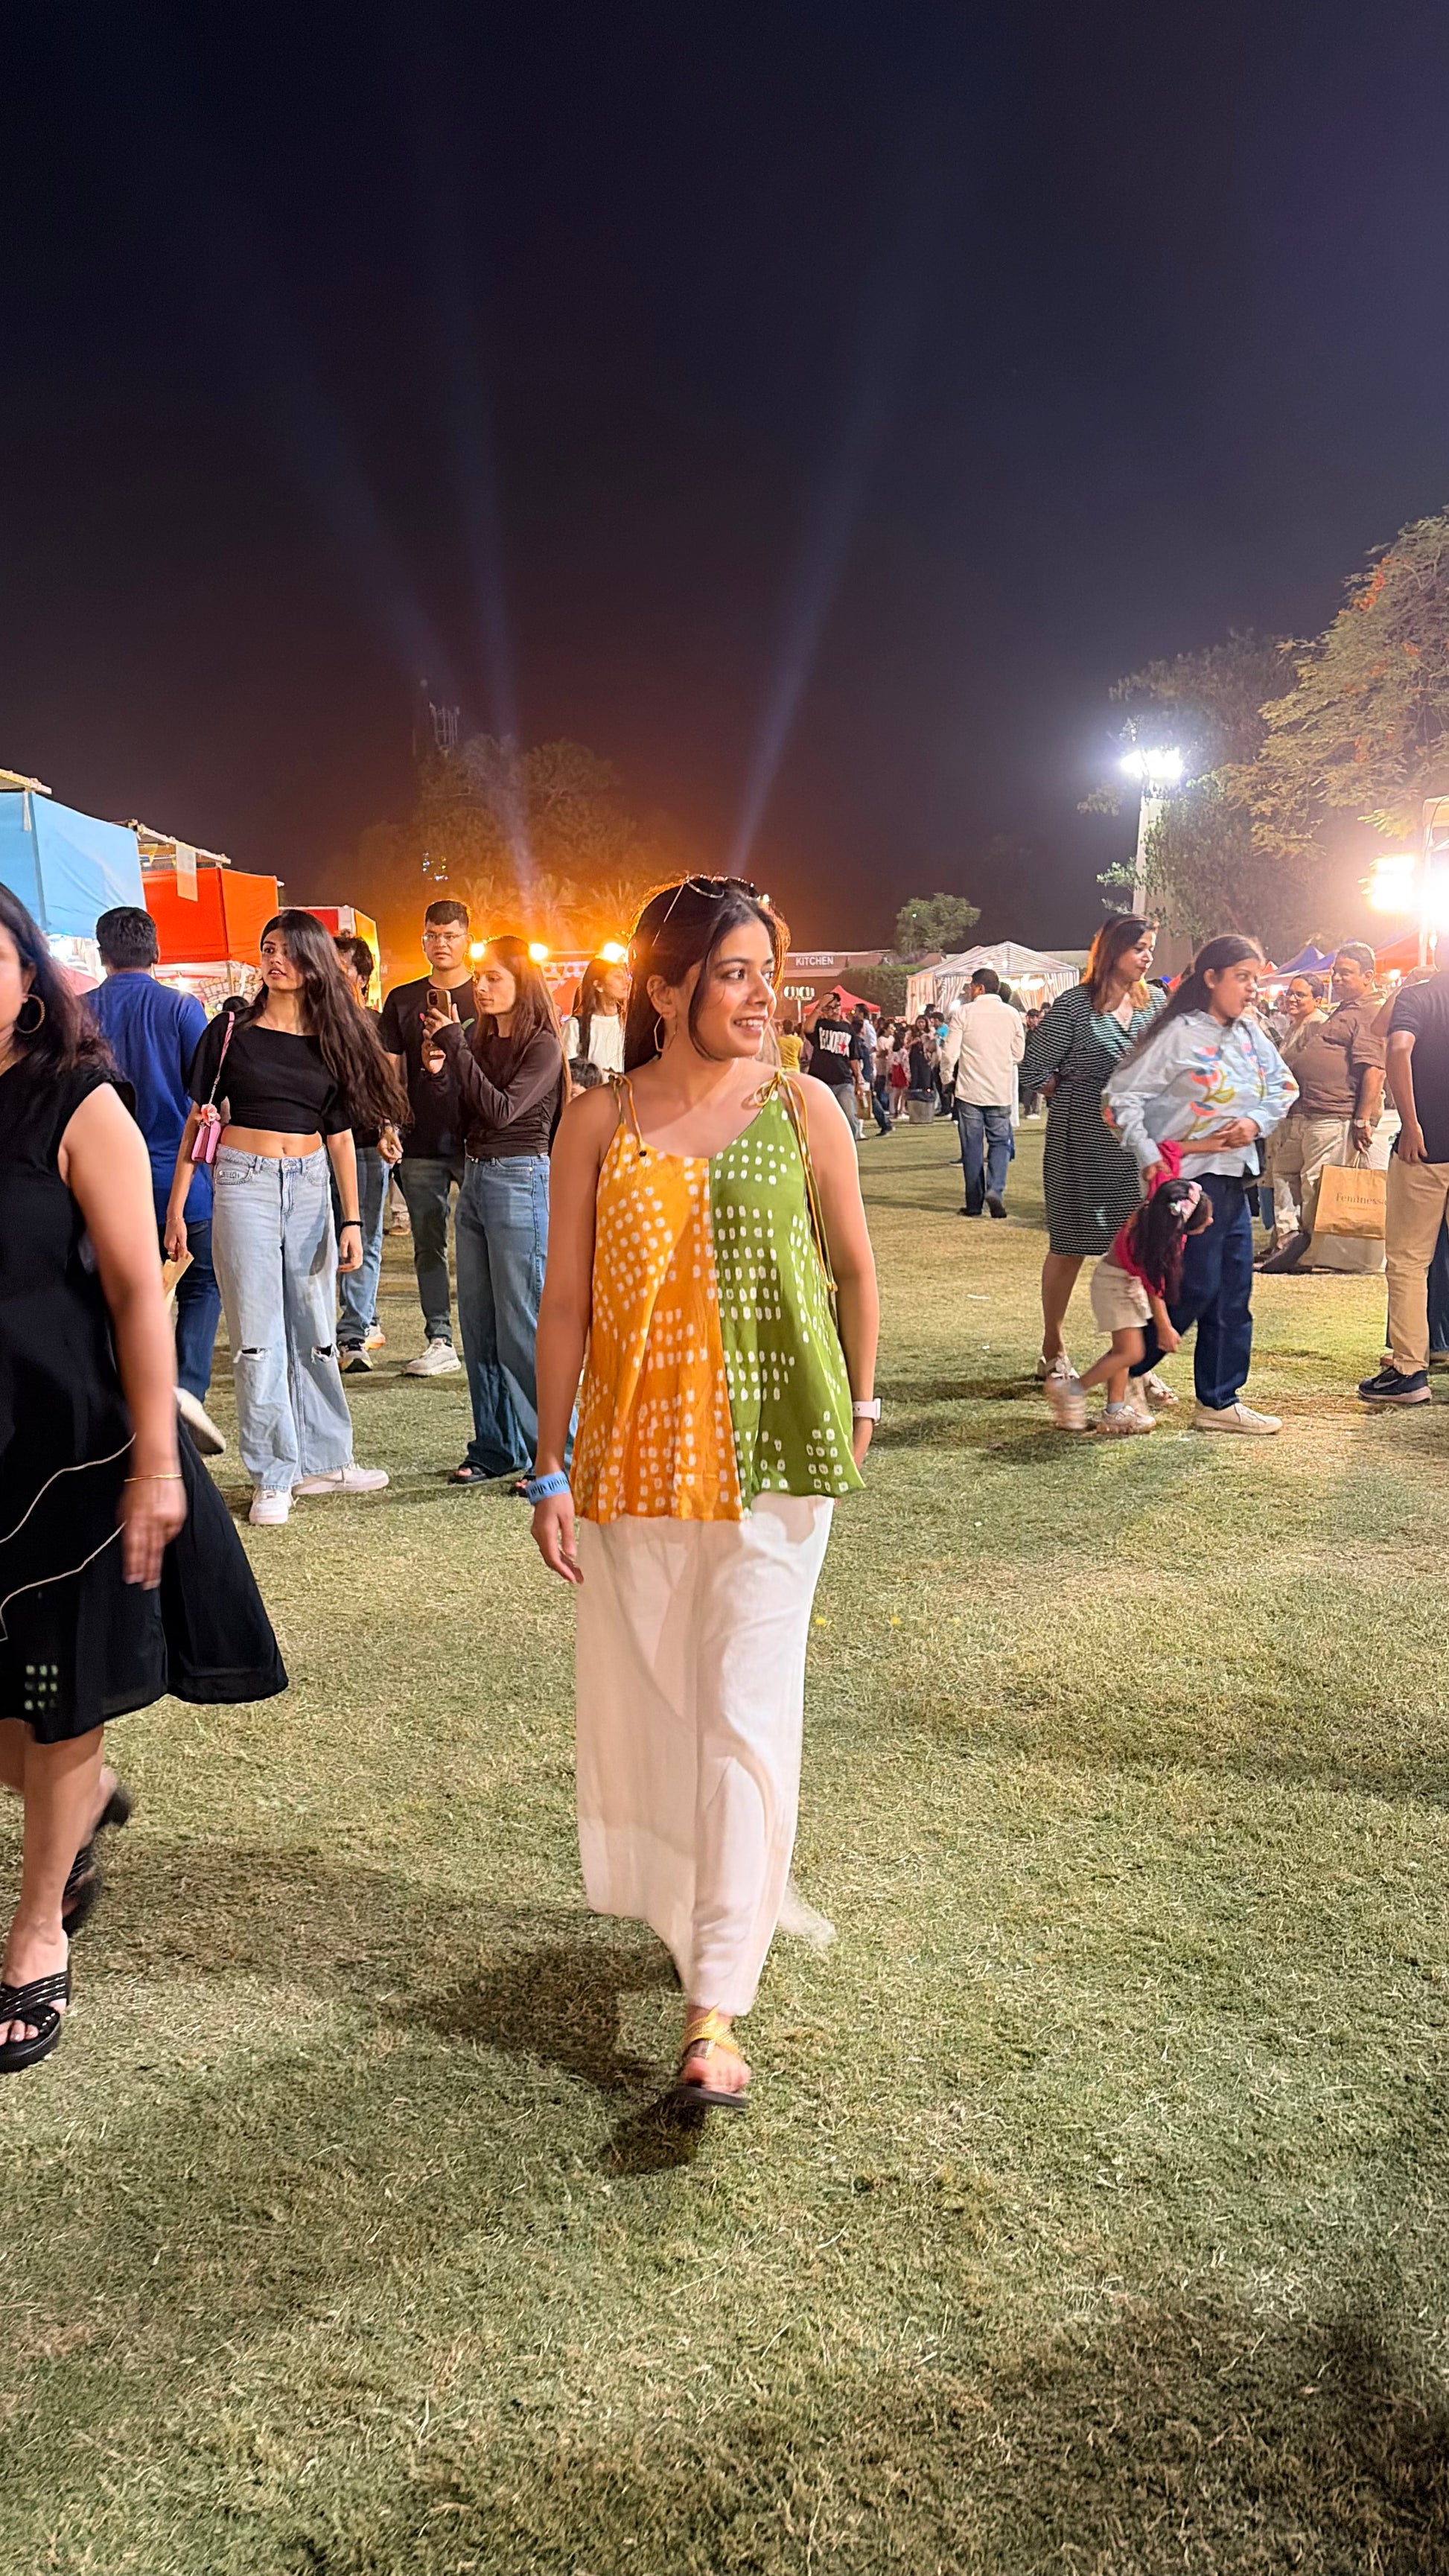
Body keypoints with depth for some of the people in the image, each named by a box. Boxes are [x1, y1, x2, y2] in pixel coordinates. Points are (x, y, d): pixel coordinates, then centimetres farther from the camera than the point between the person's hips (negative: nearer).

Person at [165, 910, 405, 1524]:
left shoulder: (333, 1036, 6)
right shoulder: (232, 1028, 0)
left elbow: (339, 1133, 7)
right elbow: (199, 1119, 1)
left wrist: (352, 1219, 3)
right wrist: (176, 1206, -4)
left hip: (309, 1184, 3)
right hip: (245, 1182, -3)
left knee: (315, 1332, 9)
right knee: (258, 1334, -1)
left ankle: (323, 1461, 20)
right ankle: (274, 1478, 5)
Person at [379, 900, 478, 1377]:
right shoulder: (402, 1000, 11)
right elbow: (391, 1071, 10)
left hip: (477, 1141, -2)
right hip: (422, 1143, 2)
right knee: (428, 1246, 4)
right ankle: (439, 1342, 10)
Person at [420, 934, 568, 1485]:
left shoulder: (542, 1045, -9)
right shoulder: (480, 1037, 11)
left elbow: (502, 1110, -20)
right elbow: (465, 1116, 12)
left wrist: (456, 1049, -18)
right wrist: (438, 1072, -4)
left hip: (519, 1180, -8)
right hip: (475, 1176, 8)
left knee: (521, 1325, -7)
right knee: (478, 1323, 9)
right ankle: (496, 1447, 18)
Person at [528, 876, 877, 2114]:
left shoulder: (802, 1108, -1)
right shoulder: (598, 1126, -1)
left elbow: (854, 1267, 10)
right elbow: (566, 1303, 1)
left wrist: (860, 1407, 14)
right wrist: (552, 1470, 0)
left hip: (774, 1449, -1)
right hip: (638, 1447, 2)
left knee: (745, 1716, -4)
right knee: (646, 1704, 12)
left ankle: (717, 2008, 2)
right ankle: (686, 1905, 38)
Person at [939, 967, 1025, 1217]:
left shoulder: (962, 1014, -7)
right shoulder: (1012, 1014, 2)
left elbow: (950, 1053, -8)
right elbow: (1019, 1054, 8)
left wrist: (947, 1081, 7)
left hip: (969, 1090, -2)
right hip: (1001, 1091, 2)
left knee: (972, 1146, 6)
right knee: (1000, 1142, 10)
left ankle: (974, 1203, 8)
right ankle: (995, 1189, -13)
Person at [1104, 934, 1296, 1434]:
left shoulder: (1250, 1034, 9)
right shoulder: (1179, 1034, -12)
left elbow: (1284, 1085, 19)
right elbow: (1121, 1096, -14)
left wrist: (1257, 1121, -1)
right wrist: (1148, 1158, -19)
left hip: (1234, 1177, 8)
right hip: (1190, 1179, -8)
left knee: (1233, 1292, 9)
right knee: (1195, 1288, -7)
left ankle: (1219, 1401, 18)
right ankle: (1126, 1371, 12)